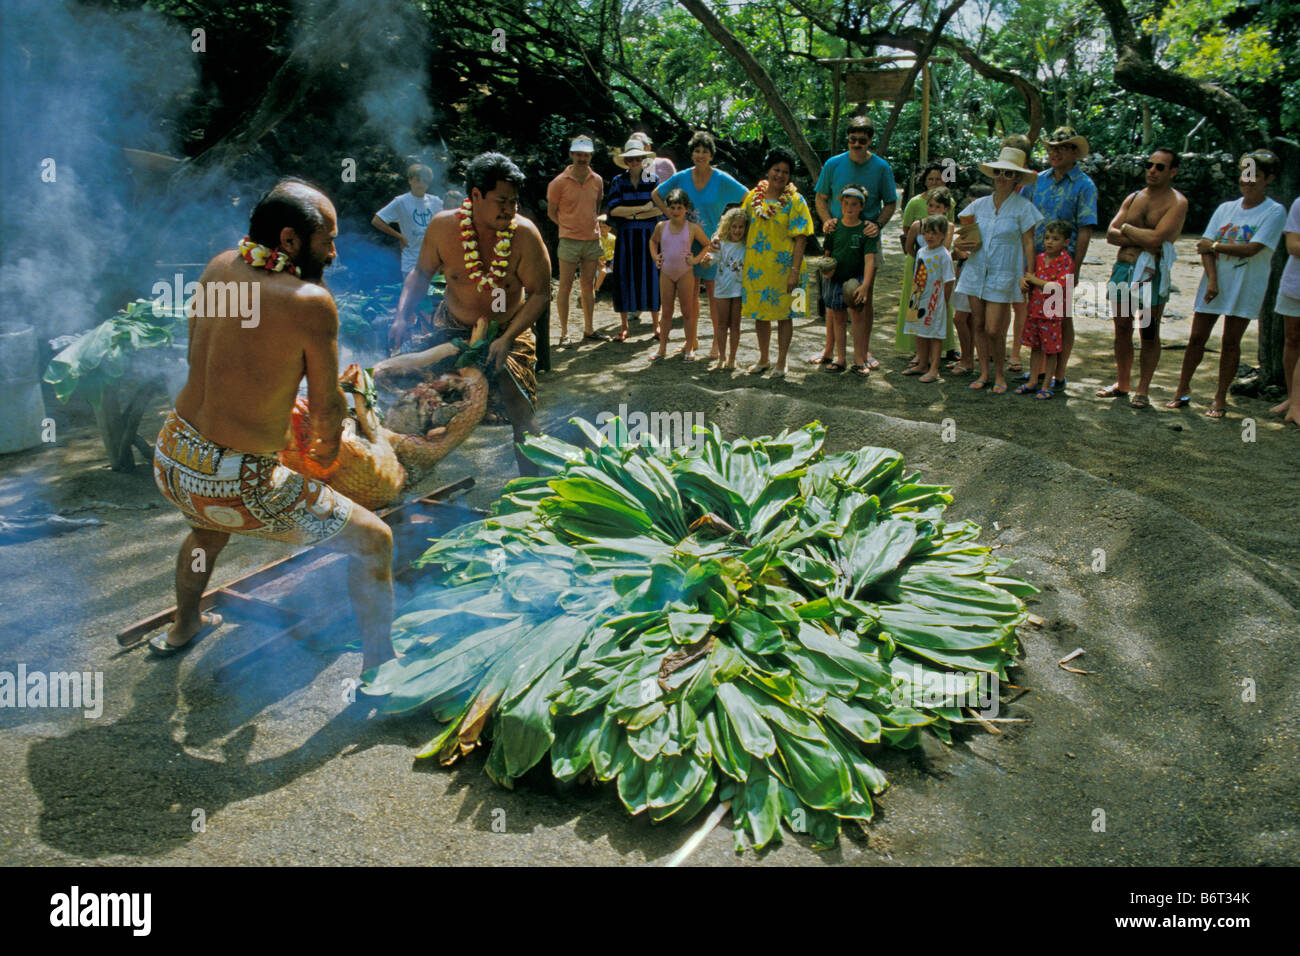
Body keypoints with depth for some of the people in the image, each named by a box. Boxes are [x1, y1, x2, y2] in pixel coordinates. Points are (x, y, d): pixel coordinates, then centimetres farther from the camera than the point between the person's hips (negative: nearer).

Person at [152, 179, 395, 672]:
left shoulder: (219, 268, 2)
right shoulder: (311, 301, -19)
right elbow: (328, 407, -9)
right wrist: (328, 445, 13)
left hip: (170, 462, 8)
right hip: (236, 487, -8)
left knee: (212, 518, 42)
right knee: (373, 540, 6)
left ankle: (183, 627, 61)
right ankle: (379, 668, 14)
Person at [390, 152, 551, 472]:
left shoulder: (525, 234, -21)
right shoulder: (443, 226, -15)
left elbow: (540, 294, -15)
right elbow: (422, 272, 3)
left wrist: (507, 338, -24)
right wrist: (402, 316, -12)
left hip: (507, 330, -2)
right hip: (452, 327, 3)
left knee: (520, 410, -15)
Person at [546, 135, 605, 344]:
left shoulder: (597, 180, 6)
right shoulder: (559, 182, -6)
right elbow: (551, 212, 1)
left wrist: (591, 224, 8)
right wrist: (569, 227, -1)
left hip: (592, 240, 4)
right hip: (569, 240, -4)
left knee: (588, 286, 11)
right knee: (565, 287, -1)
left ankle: (589, 329, 19)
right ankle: (564, 332, 4)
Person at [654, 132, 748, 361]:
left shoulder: (722, 180, -7)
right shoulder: (681, 178, 0)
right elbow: (656, 194, 14)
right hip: (688, 241, 3)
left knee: (713, 292, -2)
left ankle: (717, 342, 7)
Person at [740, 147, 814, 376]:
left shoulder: (795, 201, -5)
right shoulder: (753, 196, 5)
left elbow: (800, 239, -9)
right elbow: (744, 230, 12)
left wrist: (795, 271, -16)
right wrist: (742, 262, 8)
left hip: (782, 266, -3)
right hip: (755, 267, 4)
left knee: (783, 314, 4)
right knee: (760, 313, 12)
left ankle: (781, 363, 16)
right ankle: (763, 359, 27)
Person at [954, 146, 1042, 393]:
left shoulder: (1023, 207, -3)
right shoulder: (979, 204, 7)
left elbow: (1028, 243, -3)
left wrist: (1029, 275, -9)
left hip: (1003, 275, -4)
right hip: (976, 271, 4)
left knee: (994, 330, -8)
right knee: (979, 325, 5)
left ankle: (999, 374, 12)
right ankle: (984, 373, 18)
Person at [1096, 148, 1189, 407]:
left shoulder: (1177, 202, -4)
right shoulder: (1133, 198, 14)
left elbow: (1156, 239, -16)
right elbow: (1110, 234, 4)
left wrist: (1127, 228, -3)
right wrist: (1142, 238, -11)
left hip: (1151, 273, -5)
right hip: (1122, 268, 5)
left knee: (1149, 334, 0)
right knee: (1122, 330, 11)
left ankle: (1143, 389, 9)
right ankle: (1122, 384, 22)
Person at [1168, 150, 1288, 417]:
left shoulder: (1274, 212, -5)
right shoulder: (1226, 209, 9)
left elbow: (1252, 249, -16)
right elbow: (1205, 246, 1)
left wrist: (1214, 246, -7)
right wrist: (1212, 279, -12)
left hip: (1245, 287, -3)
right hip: (1214, 282, 4)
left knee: (1231, 341, 0)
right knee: (1196, 337, 3)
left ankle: (1220, 399, 8)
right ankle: (1183, 391, 13)